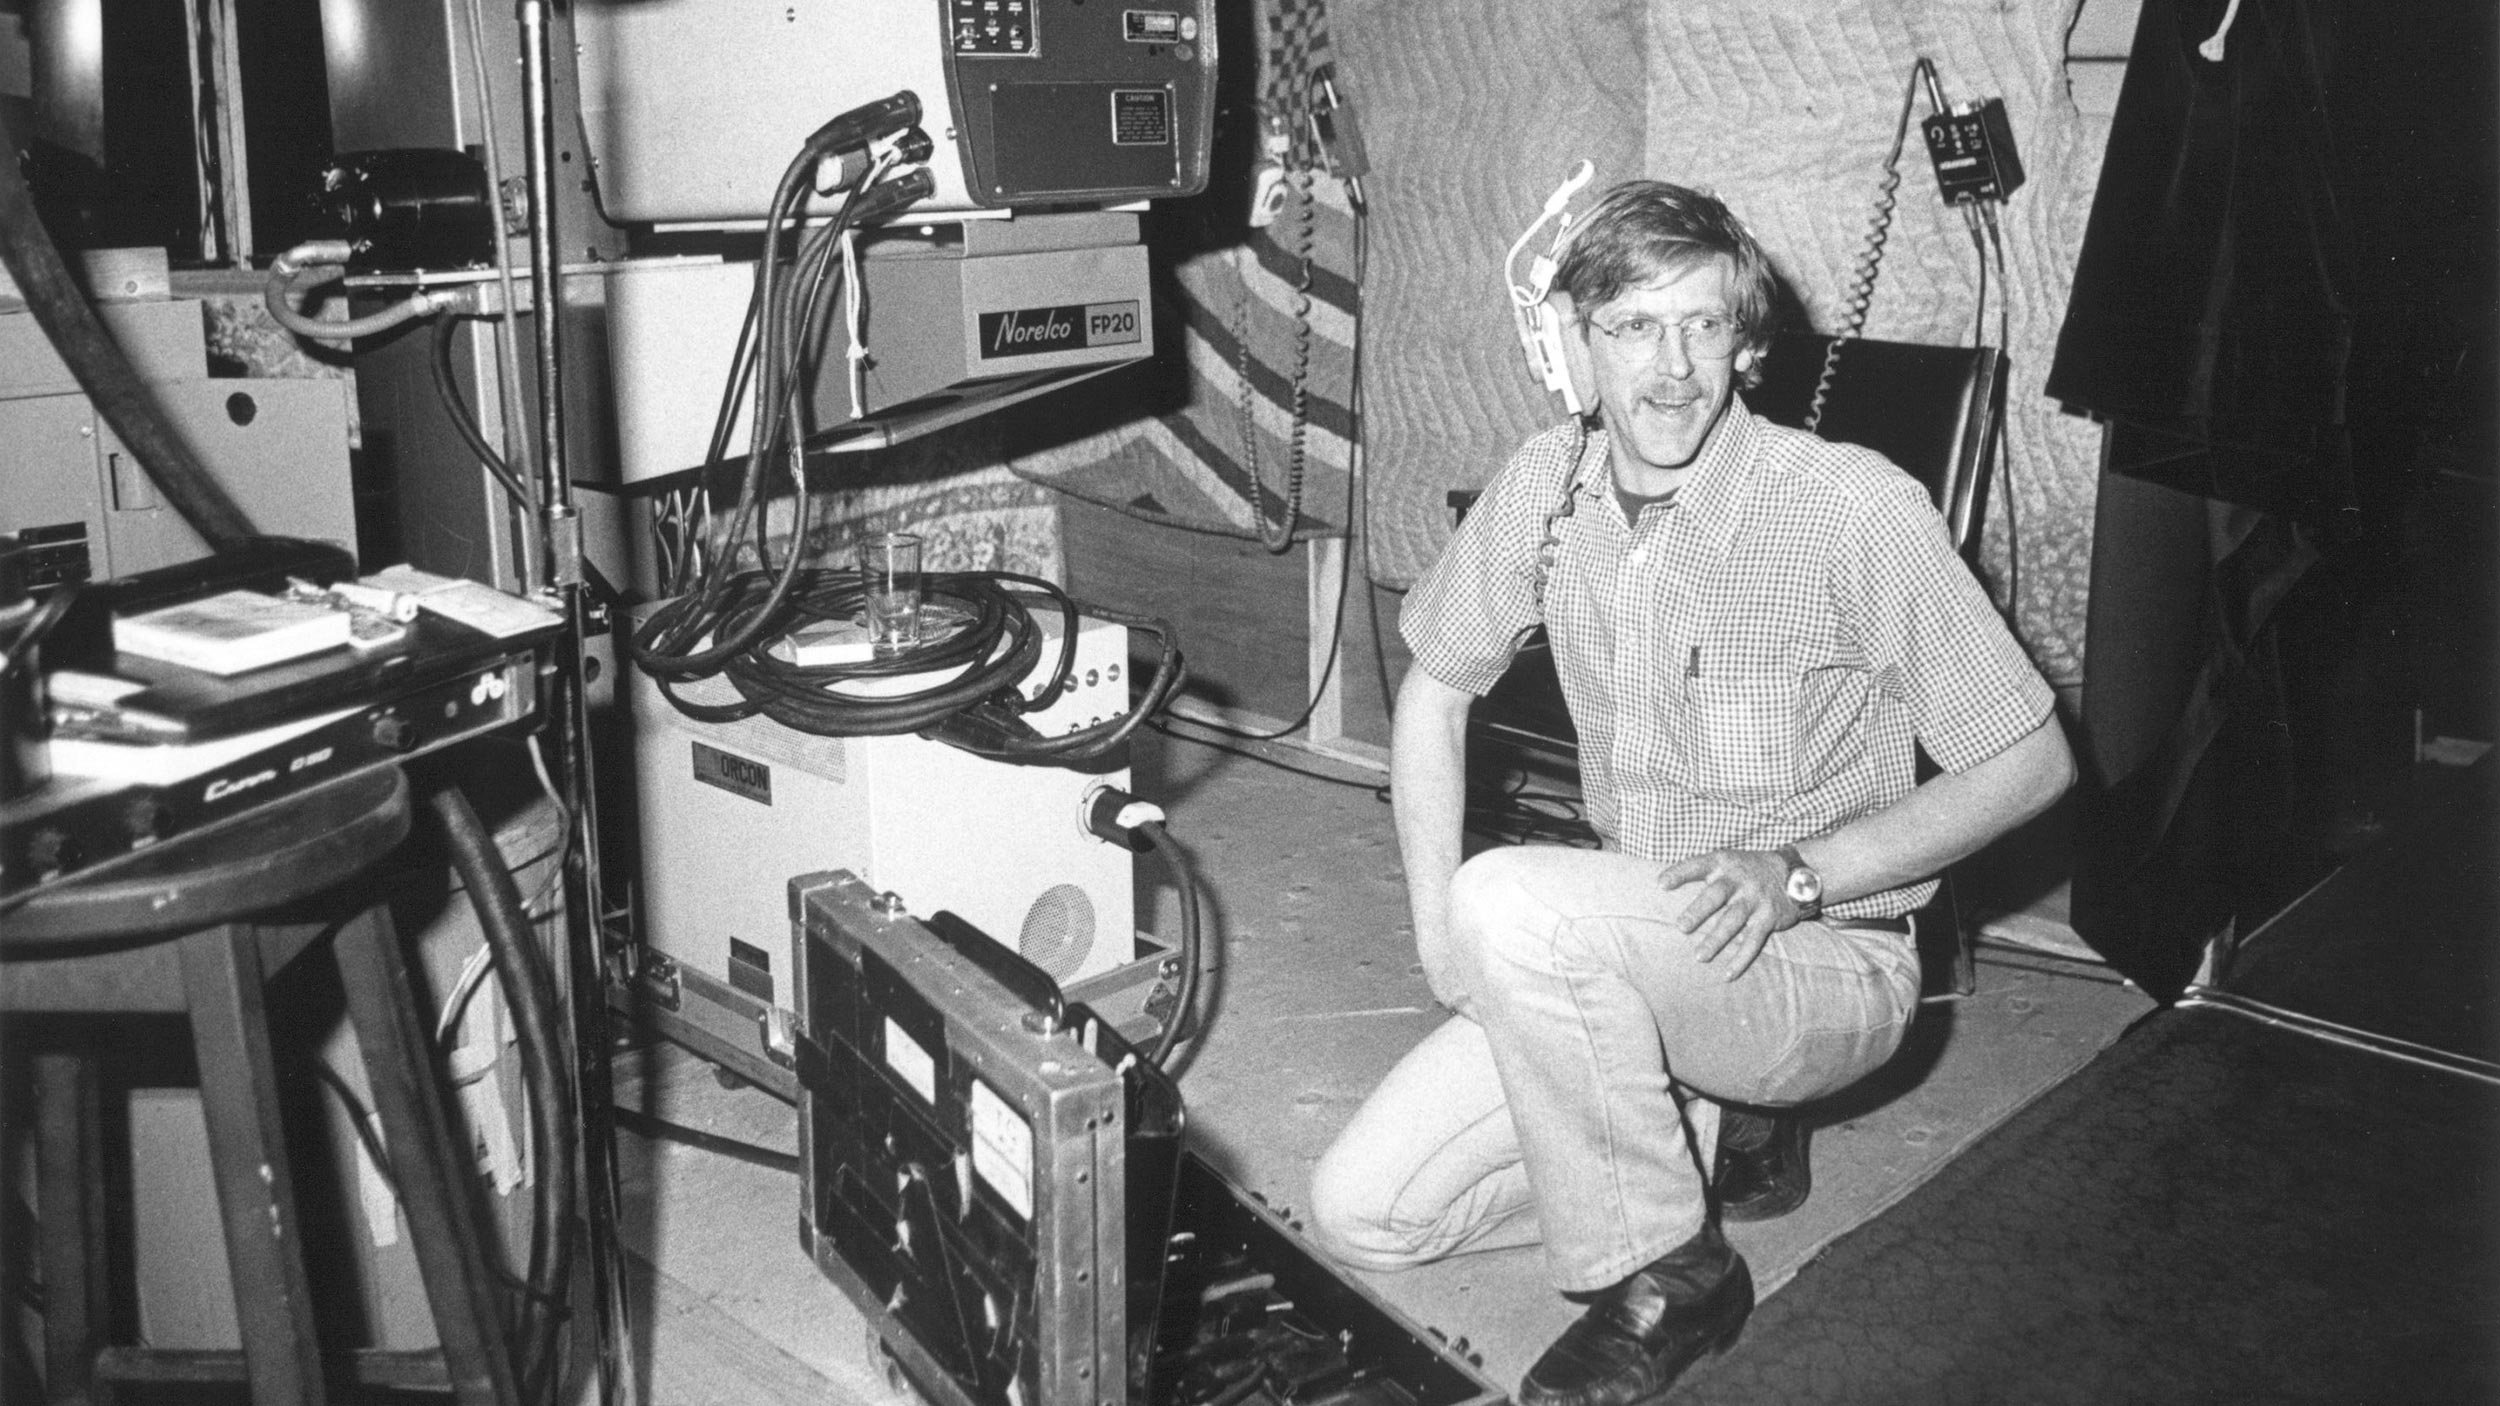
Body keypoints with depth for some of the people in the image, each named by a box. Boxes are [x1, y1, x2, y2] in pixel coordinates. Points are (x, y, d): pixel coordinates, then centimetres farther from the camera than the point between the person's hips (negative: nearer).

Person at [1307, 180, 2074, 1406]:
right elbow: (1434, 689, 11)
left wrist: (1799, 870, -23)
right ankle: (1710, 1134, 14)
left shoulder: (1856, 507, -19)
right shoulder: (1544, 487, -3)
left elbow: (2031, 762, -12)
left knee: (1513, 902, -34)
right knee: (1359, 1214, -5)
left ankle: (1672, 1276, -11)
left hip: (1823, 967, -5)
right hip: (1622, 962, 6)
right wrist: (1435, 921, -1)